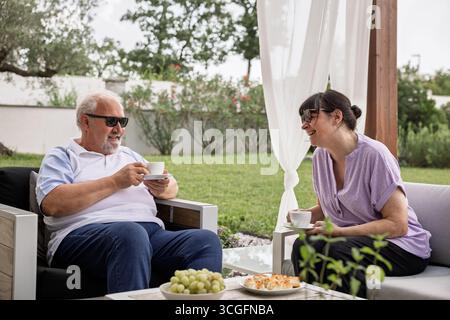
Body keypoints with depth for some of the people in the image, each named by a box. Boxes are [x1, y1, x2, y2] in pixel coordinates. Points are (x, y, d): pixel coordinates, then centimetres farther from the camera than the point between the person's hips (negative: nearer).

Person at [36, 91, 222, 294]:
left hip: (151, 232, 6)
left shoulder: (129, 155, 33)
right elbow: (52, 204, -5)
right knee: (131, 233, -40)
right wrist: (115, 182, -4)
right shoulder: (61, 157, 15)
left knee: (207, 239, -23)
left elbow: (173, 188, 31)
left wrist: (162, 188, 4)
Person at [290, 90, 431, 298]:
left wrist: (339, 231, -23)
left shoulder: (374, 154, -18)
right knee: (303, 246, -23)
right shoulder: (320, 156, 4)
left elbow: (398, 225, -18)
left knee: (337, 252, -33)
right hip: (349, 240, 6)